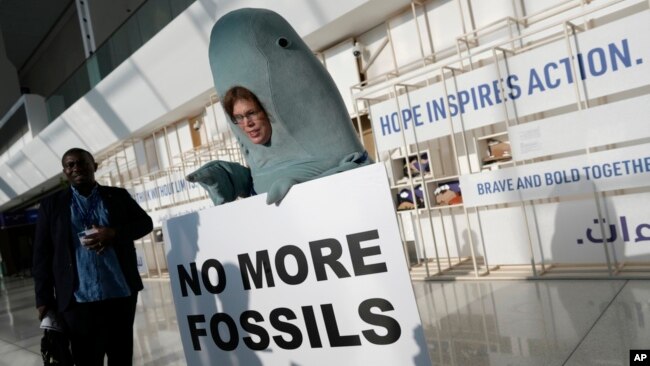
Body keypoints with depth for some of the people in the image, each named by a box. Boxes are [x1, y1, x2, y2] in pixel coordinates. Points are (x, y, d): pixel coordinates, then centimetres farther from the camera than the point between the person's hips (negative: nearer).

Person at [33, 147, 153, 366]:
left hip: (122, 294, 2)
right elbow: (42, 253, 5)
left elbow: (145, 223, 8)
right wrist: (44, 298, 0)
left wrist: (114, 234, -10)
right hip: (79, 300, -1)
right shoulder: (52, 205, 7)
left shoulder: (118, 196, 11)